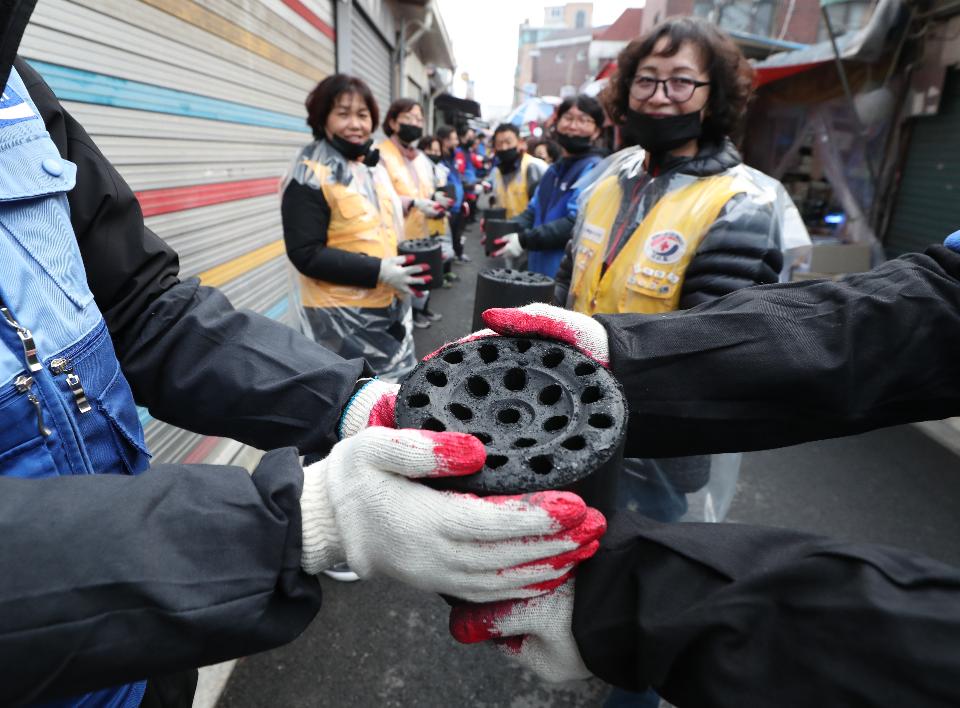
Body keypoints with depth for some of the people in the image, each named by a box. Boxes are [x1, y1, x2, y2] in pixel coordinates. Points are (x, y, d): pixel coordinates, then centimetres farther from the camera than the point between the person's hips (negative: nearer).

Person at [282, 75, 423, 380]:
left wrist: (405, 258, 3)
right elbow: (306, 254, -20)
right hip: (343, 315, -8)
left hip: (390, 306, 8)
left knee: (399, 385, 19)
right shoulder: (311, 176, -16)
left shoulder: (373, 164, 9)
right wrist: (376, 271, -26)